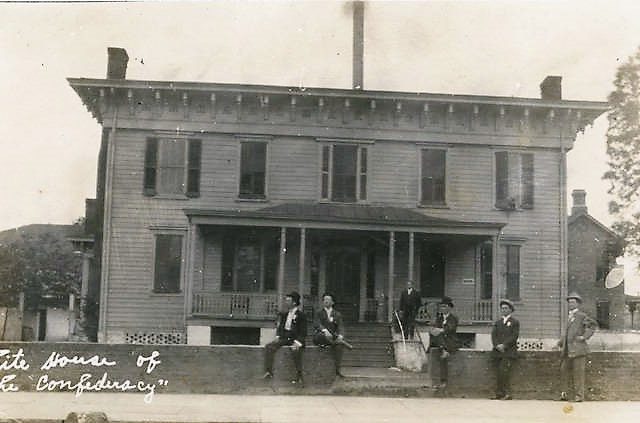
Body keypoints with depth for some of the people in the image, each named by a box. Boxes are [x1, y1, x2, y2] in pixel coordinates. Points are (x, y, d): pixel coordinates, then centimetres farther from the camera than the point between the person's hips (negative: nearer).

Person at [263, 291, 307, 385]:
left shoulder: (301, 315, -3)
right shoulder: (284, 314, 15)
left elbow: (303, 332, -5)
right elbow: (279, 326, 21)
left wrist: (297, 342, -20)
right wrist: (277, 336, 2)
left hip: (294, 339, -6)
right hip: (284, 338, 6)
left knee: (296, 350, -36)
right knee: (269, 347, -17)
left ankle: (299, 377, -25)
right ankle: (269, 372, -17)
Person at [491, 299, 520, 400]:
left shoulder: (515, 322, 5)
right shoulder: (497, 322, 20)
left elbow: (514, 336, -5)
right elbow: (493, 335, 10)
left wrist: (504, 345, -14)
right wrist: (497, 345, -8)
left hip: (509, 351, -5)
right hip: (498, 351, 5)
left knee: (504, 371, -16)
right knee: (498, 373, 1)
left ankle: (507, 393, -12)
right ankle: (499, 393, 3)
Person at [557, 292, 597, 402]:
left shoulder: (581, 315, -4)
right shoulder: (570, 316, 19)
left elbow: (593, 324, -13)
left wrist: (585, 336, -16)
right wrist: (561, 341, 14)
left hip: (578, 349, -8)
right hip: (567, 350, 8)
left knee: (578, 372, -3)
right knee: (564, 370, 7)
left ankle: (579, 396, 2)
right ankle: (564, 394, 14)